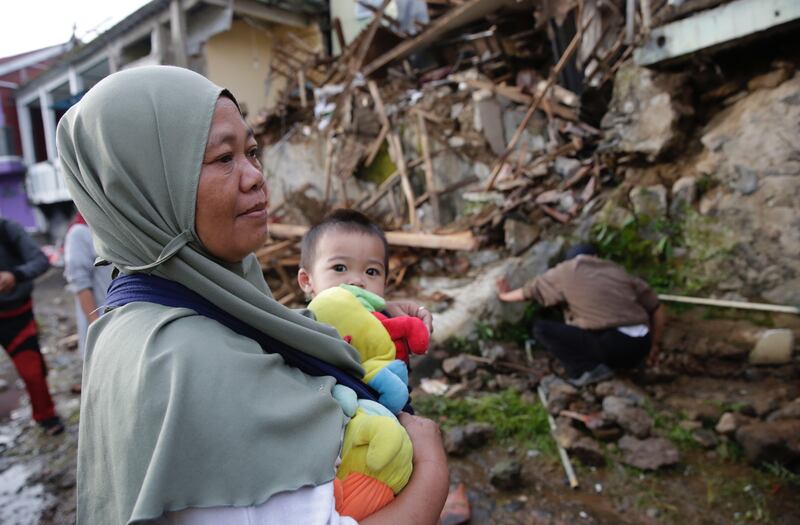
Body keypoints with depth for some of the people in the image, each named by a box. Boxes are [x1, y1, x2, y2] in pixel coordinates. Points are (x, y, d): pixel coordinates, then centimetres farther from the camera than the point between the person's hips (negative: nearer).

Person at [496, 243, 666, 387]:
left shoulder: (566, 271, 8)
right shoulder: (618, 271, 20)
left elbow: (530, 291, 21)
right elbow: (658, 310, 20)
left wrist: (504, 295, 42)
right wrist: (653, 345, 33)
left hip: (612, 346, -6)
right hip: (639, 347, 6)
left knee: (541, 329, 1)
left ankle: (587, 369, -9)